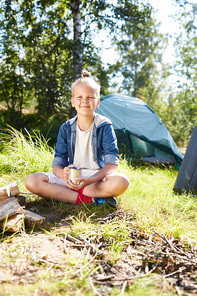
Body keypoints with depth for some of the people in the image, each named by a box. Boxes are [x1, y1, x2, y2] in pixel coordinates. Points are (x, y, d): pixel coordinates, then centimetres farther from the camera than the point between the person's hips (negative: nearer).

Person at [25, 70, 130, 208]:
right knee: (31, 181, -20)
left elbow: (112, 164, -14)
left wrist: (90, 180, -33)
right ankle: (89, 199, -25)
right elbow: (57, 163, -1)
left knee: (121, 181, -36)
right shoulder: (66, 129, 3)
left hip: (99, 177, -2)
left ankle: (61, 194, -25)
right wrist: (64, 173, -28)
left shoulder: (105, 126, -6)